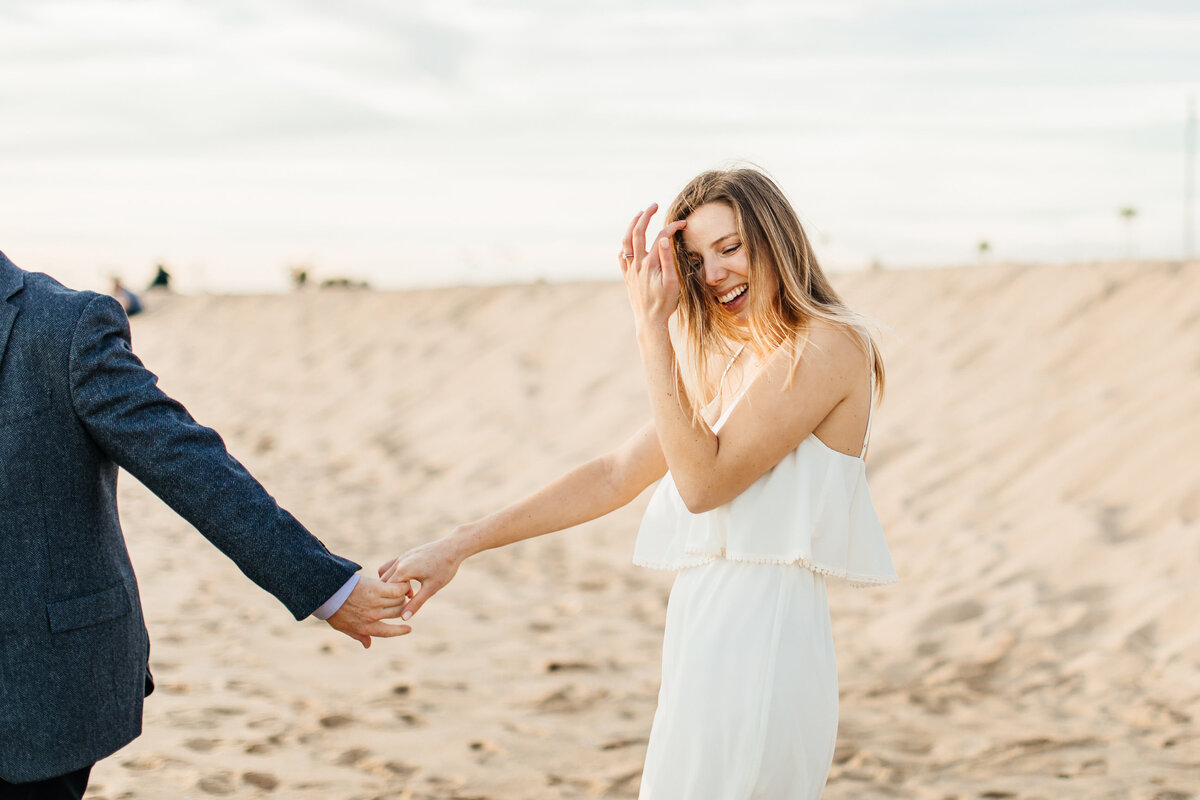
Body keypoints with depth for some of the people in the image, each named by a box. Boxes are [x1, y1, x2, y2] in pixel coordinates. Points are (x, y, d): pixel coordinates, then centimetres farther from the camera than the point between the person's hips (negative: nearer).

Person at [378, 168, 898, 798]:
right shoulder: (735, 368, 20)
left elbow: (703, 481, -14)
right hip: (704, 632, 8)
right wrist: (462, 545, 14)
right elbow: (615, 476, 18)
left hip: (759, 637, -8)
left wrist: (652, 327, -11)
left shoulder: (830, 344, -7)